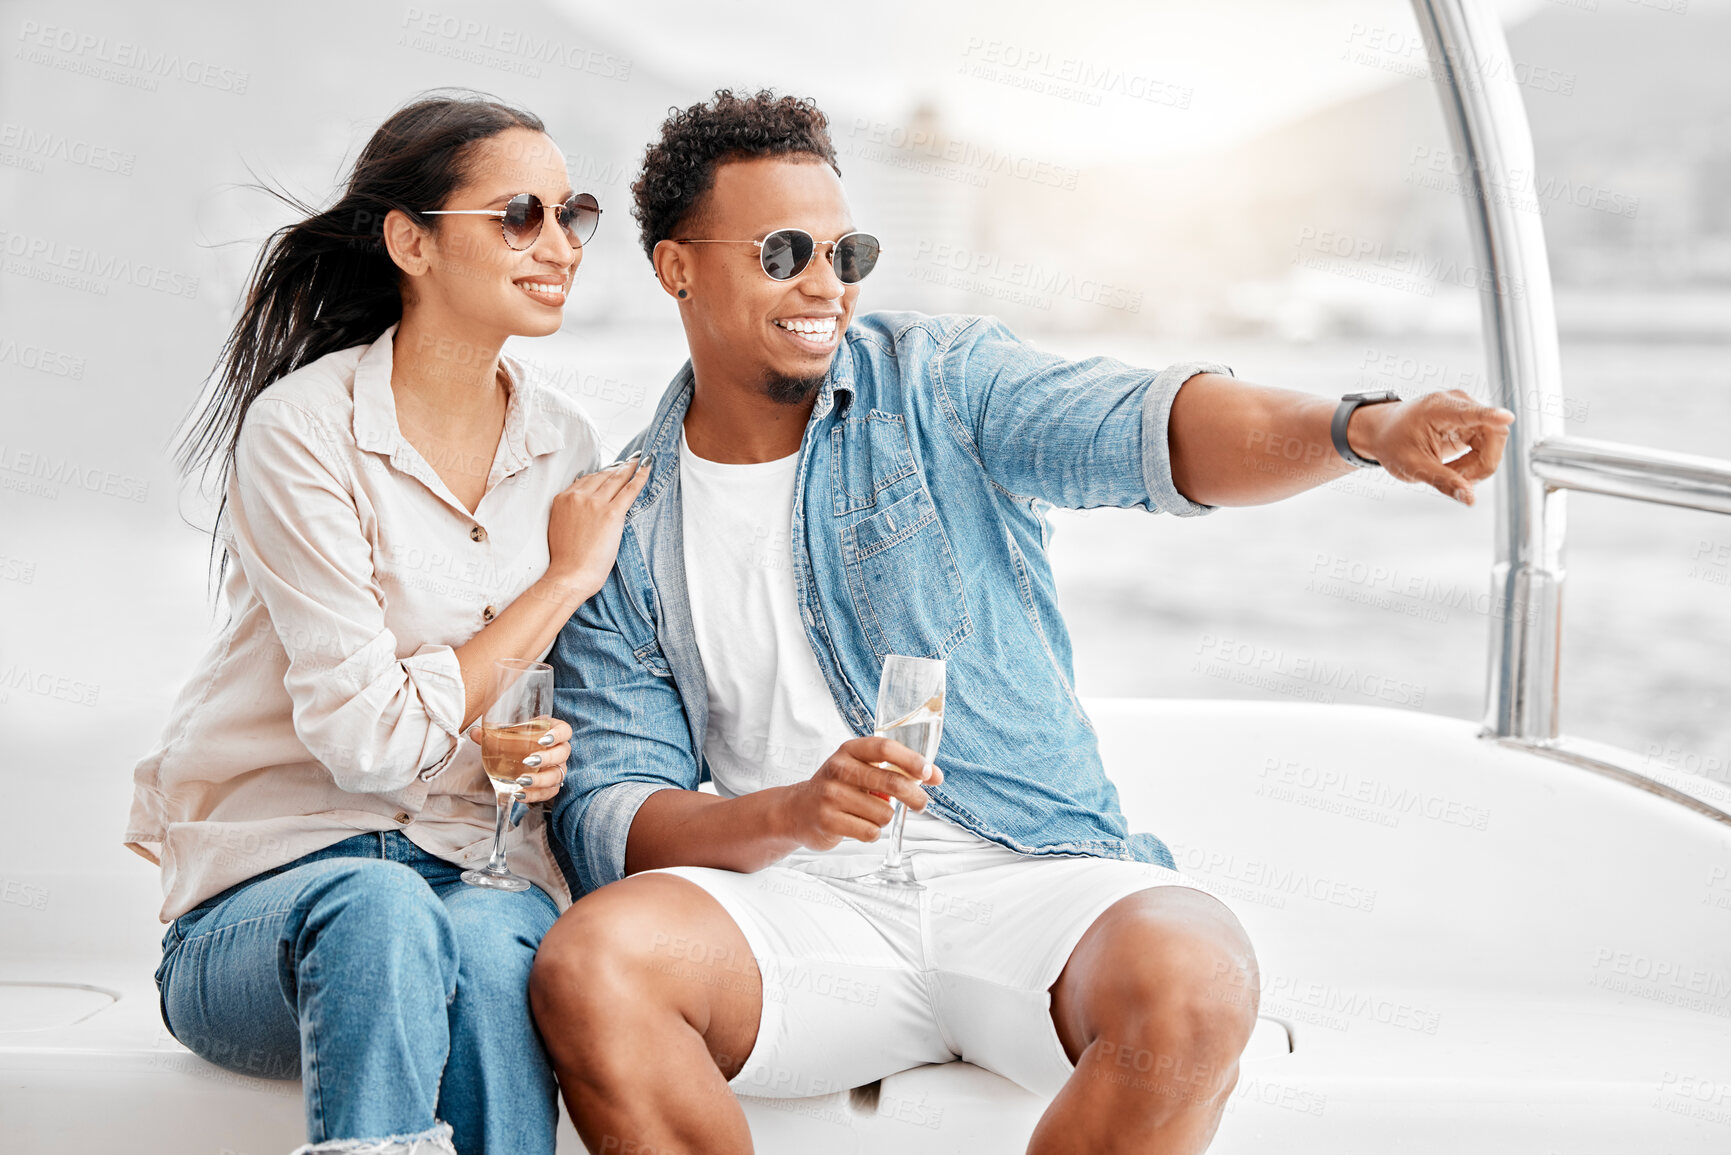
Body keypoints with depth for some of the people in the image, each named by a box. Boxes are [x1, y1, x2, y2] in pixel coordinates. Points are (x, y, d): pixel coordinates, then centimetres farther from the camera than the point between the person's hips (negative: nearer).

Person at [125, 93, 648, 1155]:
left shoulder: (565, 447, 8)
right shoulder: (303, 428, -10)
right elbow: (371, 736, -16)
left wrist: (552, 754, -5)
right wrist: (566, 577, -9)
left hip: (484, 876, 4)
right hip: (274, 886, -4)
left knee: (490, 946, -33)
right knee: (382, 910, -39)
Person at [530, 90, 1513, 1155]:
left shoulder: (937, 385, 5)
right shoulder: (624, 528, 7)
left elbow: (1142, 429, -14)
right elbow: (606, 815, 1)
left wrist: (1363, 427, -35)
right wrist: (792, 815, -20)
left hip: (1027, 871, 0)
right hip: (798, 901, 1)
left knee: (1193, 984, -32)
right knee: (588, 966, -29)